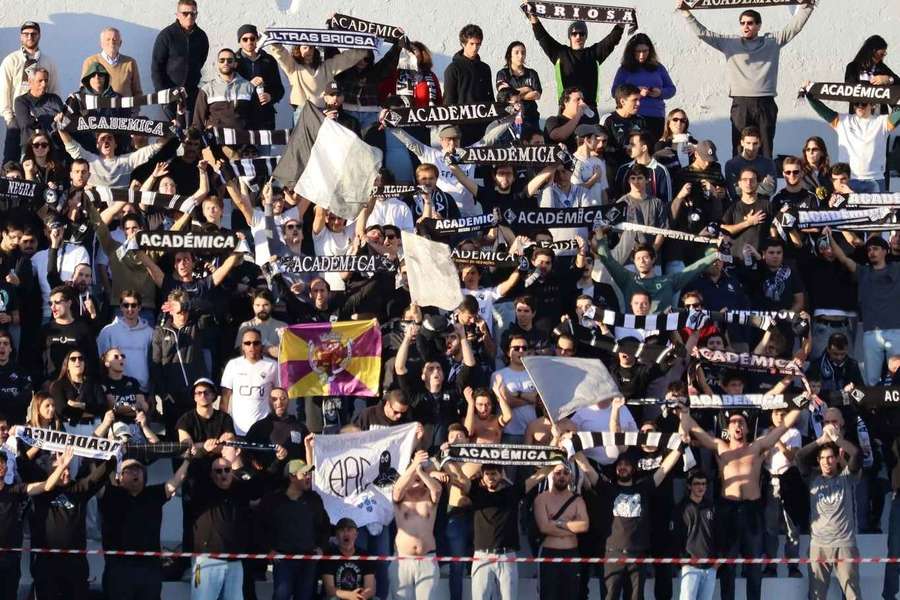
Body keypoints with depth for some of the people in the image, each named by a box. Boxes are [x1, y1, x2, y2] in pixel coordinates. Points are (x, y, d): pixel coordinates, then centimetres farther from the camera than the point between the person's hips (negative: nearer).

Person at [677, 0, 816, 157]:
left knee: (766, 149, 1)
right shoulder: (729, 42, 11)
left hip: (765, 103, 0)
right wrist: (687, 13, 0)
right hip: (741, 104, 0)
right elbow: (702, 32, 8)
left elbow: (795, 26, 11)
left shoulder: (773, 41, 12)